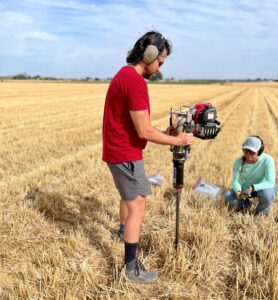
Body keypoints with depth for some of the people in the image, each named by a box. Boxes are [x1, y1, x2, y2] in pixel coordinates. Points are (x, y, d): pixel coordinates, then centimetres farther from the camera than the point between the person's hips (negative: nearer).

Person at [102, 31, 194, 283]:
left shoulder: (123, 75, 9)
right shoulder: (136, 81, -23)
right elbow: (144, 132, -23)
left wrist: (163, 133, 9)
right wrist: (178, 141, -11)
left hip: (117, 151, 10)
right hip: (126, 155, -10)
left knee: (129, 195, 29)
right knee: (137, 207, -2)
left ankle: (125, 231, 54)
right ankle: (132, 268, 8)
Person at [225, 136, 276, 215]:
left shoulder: (267, 160, -28)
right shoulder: (239, 162, -20)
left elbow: (270, 182, -33)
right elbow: (235, 181, -16)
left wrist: (252, 188, -47)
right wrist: (238, 191, -39)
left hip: (263, 188, -2)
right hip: (245, 188, 3)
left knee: (266, 194, -37)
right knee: (228, 196, -21)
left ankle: (261, 213, -2)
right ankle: (245, 204, 13)